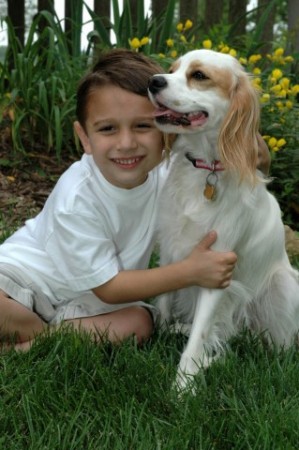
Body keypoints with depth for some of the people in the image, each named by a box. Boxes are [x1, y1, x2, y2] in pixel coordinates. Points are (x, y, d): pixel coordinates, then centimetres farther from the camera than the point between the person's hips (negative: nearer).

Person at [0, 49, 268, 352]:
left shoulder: (164, 173, -18)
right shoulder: (76, 199, -31)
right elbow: (108, 288, -24)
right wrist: (190, 272, -32)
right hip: (28, 271, -5)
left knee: (139, 323, -23)